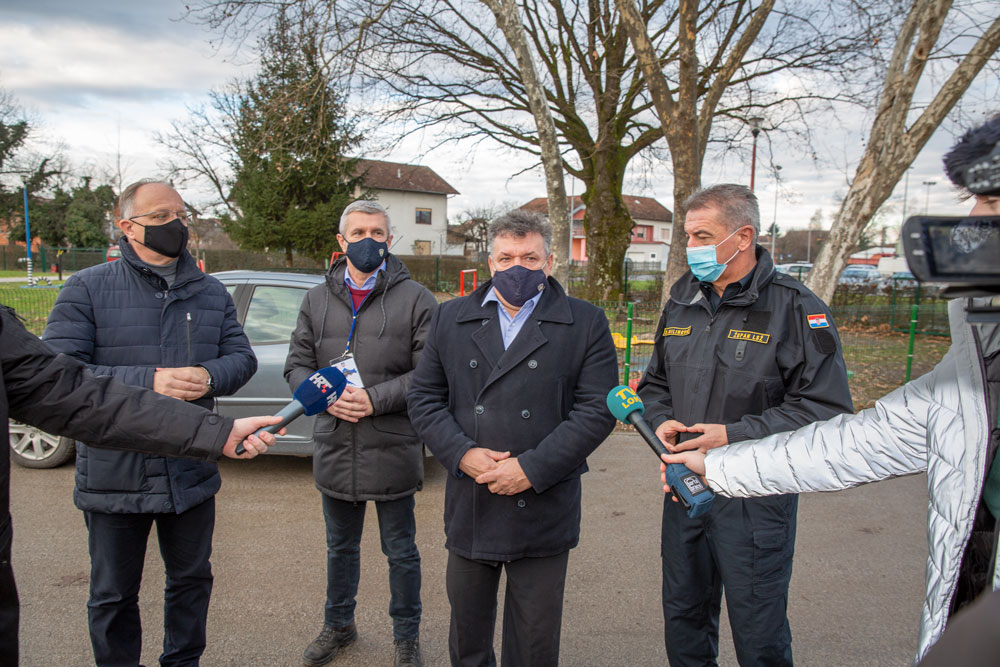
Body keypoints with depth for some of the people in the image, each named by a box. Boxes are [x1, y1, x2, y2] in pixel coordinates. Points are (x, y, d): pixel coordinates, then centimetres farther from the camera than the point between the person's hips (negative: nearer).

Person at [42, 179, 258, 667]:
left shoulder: (211, 293, 6)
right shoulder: (87, 289, -7)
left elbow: (242, 357, 3)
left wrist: (210, 377, -19)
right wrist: (148, 382, -26)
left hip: (191, 474, 3)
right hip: (115, 475, -3)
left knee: (192, 579, 20)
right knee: (113, 596, 15)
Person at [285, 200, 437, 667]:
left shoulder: (415, 299, -5)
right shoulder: (317, 299, 8)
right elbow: (297, 365, 7)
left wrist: (375, 399, -19)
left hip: (393, 449, -3)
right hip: (335, 449, 4)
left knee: (401, 552, 12)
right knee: (340, 547, 22)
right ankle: (338, 625, 43)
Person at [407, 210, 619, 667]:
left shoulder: (585, 324, -2)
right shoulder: (450, 318, 6)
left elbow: (597, 408, -8)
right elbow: (423, 397, 5)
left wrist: (532, 468, -16)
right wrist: (462, 453, -11)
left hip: (543, 509, -2)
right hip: (468, 507, 3)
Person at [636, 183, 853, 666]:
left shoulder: (795, 308, -11)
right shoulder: (682, 302, 8)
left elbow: (826, 409, -15)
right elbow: (655, 382, 18)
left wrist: (735, 436, -21)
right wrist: (661, 419, -4)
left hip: (756, 496, -5)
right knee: (683, 621, 21)